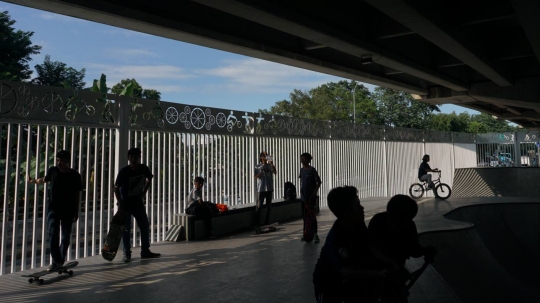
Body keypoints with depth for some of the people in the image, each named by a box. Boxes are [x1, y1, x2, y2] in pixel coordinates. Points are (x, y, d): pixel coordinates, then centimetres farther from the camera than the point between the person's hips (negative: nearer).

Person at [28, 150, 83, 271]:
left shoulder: (75, 176, -4)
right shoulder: (53, 171, 0)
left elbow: (77, 195, 1)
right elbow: (44, 180, 24)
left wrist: (76, 212, 1)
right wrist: (33, 181, 37)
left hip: (68, 210, -1)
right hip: (54, 208, 1)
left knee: (66, 236, 7)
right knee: (53, 234, -11)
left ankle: (61, 260, 22)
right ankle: (56, 261, -10)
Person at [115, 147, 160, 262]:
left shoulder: (144, 169, -8)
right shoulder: (124, 171, -18)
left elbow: (149, 179, 13)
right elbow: (116, 188, -13)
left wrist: (144, 192, 3)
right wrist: (120, 204, -19)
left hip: (138, 202, 4)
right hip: (125, 203, -4)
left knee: (145, 226, 6)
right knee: (126, 229, -1)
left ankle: (145, 251, 18)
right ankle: (127, 254, 9)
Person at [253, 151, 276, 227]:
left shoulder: (270, 165, 7)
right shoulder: (258, 166, 1)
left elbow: (275, 172, -11)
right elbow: (255, 177, -4)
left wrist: (272, 164, -23)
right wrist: (260, 173, -21)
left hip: (269, 188, 3)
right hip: (261, 188, -3)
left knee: (269, 206, 8)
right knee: (259, 205, -3)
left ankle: (267, 222, 19)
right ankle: (257, 223, 3)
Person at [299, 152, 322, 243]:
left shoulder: (312, 170, -12)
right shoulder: (302, 170, 8)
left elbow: (319, 182, -11)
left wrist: (314, 193, -14)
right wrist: (301, 190, 11)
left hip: (311, 197, -7)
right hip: (303, 197, 7)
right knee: (304, 215, 12)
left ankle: (315, 234, 2)